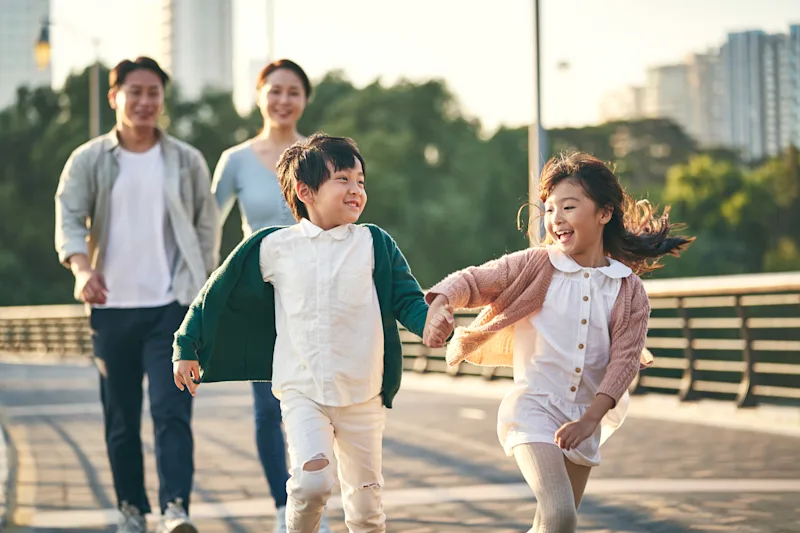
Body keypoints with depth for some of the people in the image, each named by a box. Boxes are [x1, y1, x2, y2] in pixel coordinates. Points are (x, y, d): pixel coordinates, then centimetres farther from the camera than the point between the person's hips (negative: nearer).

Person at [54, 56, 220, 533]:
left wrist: (204, 294, 3)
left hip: (172, 306, -1)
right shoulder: (88, 161, 4)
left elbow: (207, 228, 10)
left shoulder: (187, 161, 7)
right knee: (121, 418, 8)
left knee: (172, 410, -13)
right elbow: (69, 218, -7)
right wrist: (82, 267, -27)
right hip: (113, 307, 1)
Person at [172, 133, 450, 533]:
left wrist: (429, 322, -21)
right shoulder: (273, 247, 1)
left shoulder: (374, 244, 3)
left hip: (362, 395, 2)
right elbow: (218, 294, 10)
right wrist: (187, 347, 14)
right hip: (302, 392, -2)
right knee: (313, 481, -22)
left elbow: (406, 298, 1)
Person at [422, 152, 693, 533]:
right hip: (533, 408, -4)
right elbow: (472, 281, -1)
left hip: (584, 419, 4)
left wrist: (590, 418, -18)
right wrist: (439, 304, -25)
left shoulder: (629, 290, 1)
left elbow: (624, 358, -5)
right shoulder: (534, 266, -3)